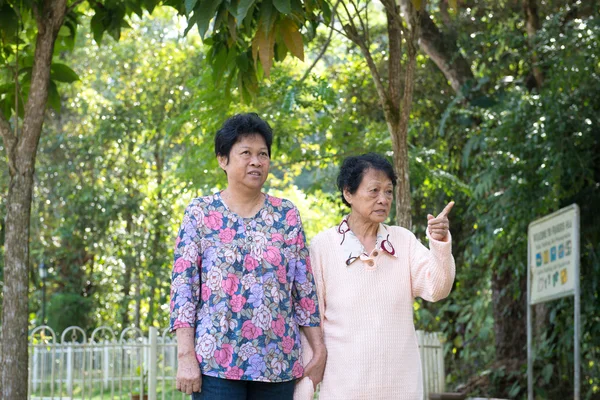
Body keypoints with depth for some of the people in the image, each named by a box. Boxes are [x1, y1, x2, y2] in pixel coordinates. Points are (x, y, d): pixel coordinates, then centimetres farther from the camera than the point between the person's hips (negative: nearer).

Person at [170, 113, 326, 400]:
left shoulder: (287, 215, 9)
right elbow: (183, 285, -2)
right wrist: (186, 357, -11)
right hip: (216, 363, -2)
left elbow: (305, 288, 9)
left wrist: (319, 350, 3)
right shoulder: (200, 212, 3)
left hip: (278, 363, 2)